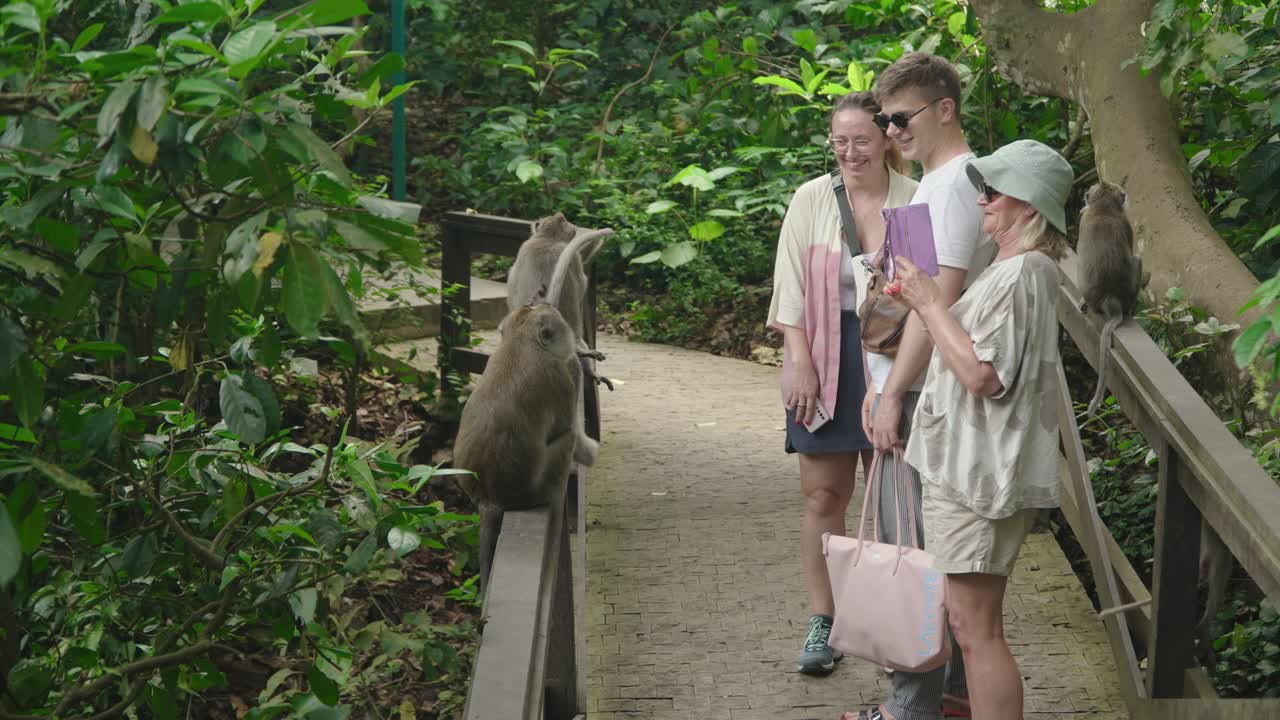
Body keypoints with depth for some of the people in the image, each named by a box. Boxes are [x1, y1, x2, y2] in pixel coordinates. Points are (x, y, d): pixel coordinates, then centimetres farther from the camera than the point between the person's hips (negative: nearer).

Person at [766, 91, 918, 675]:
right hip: (825, 363, 1)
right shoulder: (811, 200, 1)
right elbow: (791, 288, 1)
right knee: (823, 495, 4)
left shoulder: (916, 202, -2)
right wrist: (800, 362, -6)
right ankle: (822, 623, 14)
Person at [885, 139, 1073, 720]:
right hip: (967, 466, 11)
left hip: (981, 471, -11)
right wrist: (921, 304, 13)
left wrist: (931, 303, -16)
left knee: (976, 628, -8)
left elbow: (981, 373, -24)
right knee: (967, 618, 18)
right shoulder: (1014, 268, 16)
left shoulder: (1023, 274, -18)